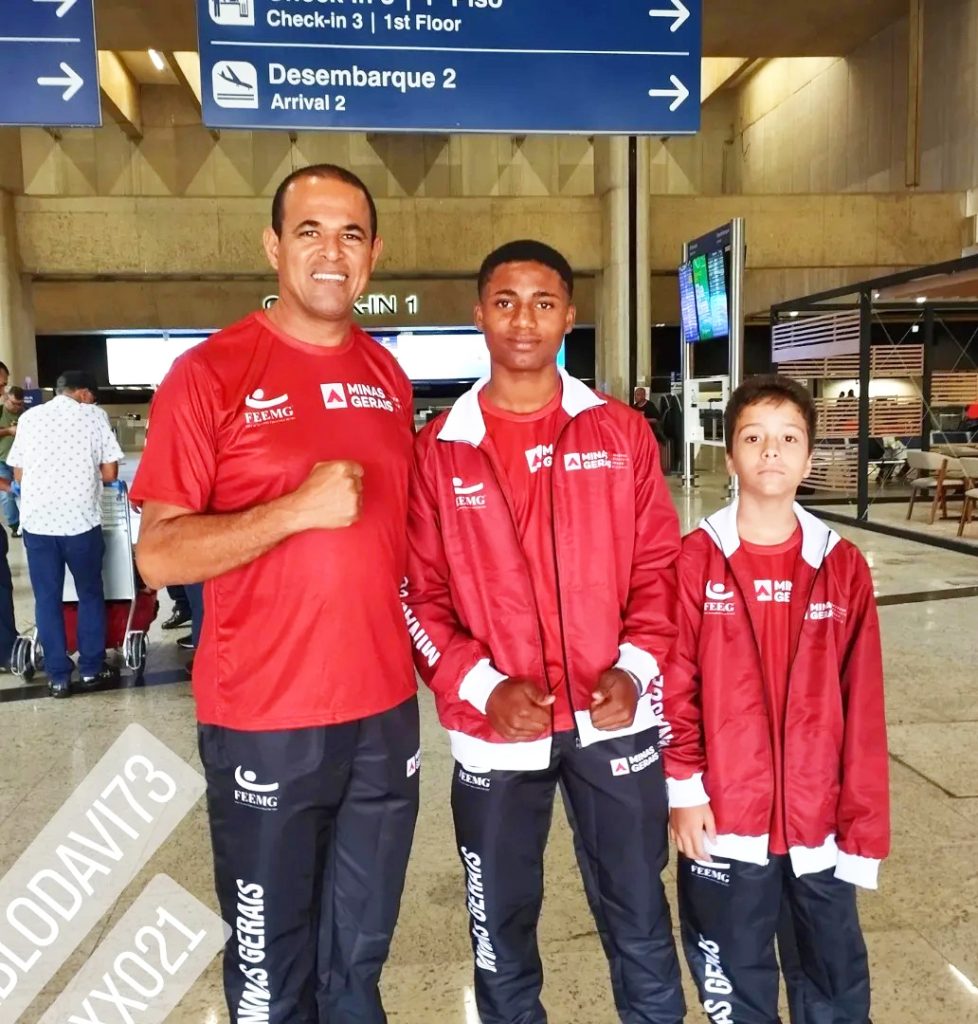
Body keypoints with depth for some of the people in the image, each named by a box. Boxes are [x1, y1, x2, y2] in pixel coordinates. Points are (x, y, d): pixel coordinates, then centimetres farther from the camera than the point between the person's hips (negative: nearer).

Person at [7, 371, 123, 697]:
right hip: (80, 519, -2)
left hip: (36, 520, 2)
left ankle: (58, 676, 13)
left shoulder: (29, 417, 9)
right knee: (90, 594, 13)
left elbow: (18, 475, 11)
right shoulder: (94, 415, 2)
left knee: (47, 598, 9)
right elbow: (110, 474, 1)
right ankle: (91, 668, 20)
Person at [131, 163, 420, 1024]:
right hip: (264, 723, -4)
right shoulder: (209, 374, -9)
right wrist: (295, 509, -23)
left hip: (386, 713, 5)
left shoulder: (389, 377, 7)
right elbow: (159, 555, -12)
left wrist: (417, 645, 10)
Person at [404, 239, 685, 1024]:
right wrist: (480, 687, -14)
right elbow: (419, 594, -2)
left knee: (639, 921, 16)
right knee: (502, 930, 17)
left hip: (613, 719, 1)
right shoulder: (439, 450, -1)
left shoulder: (621, 433, 2)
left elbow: (659, 566, 3)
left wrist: (636, 666, -10)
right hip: (493, 731, 0)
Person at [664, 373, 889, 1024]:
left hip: (820, 823, 2)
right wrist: (683, 790, -9)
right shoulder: (694, 561, -7)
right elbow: (673, 687, -5)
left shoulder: (844, 568, -1)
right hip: (724, 822, -1)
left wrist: (863, 826, 0)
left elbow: (862, 712, -1)